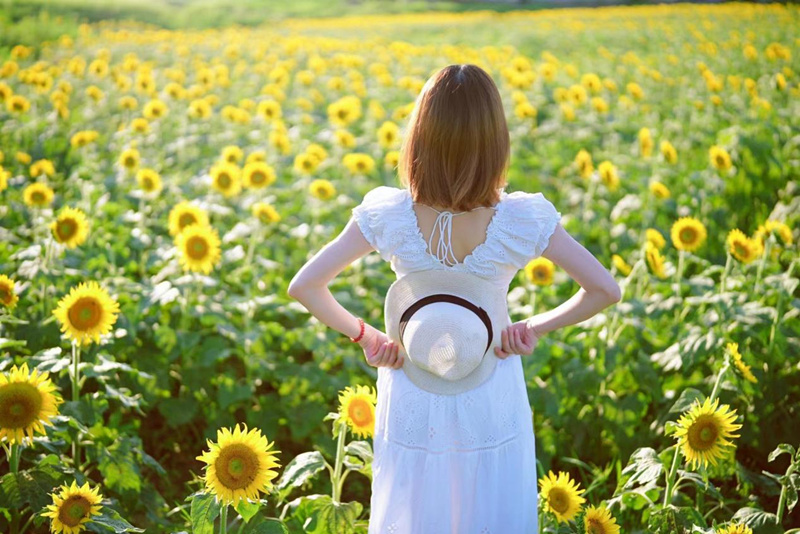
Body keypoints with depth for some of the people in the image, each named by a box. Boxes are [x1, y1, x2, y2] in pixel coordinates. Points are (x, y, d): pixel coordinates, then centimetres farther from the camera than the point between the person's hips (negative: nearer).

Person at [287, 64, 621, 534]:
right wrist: (536, 327, -5)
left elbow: (304, 287, -16)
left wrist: (365, 335, -4)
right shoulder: (524, 218, -21)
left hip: (413, 400, 1)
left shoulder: (389, 215, -20)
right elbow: (605, 290, -16)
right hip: (492, 402, 0)